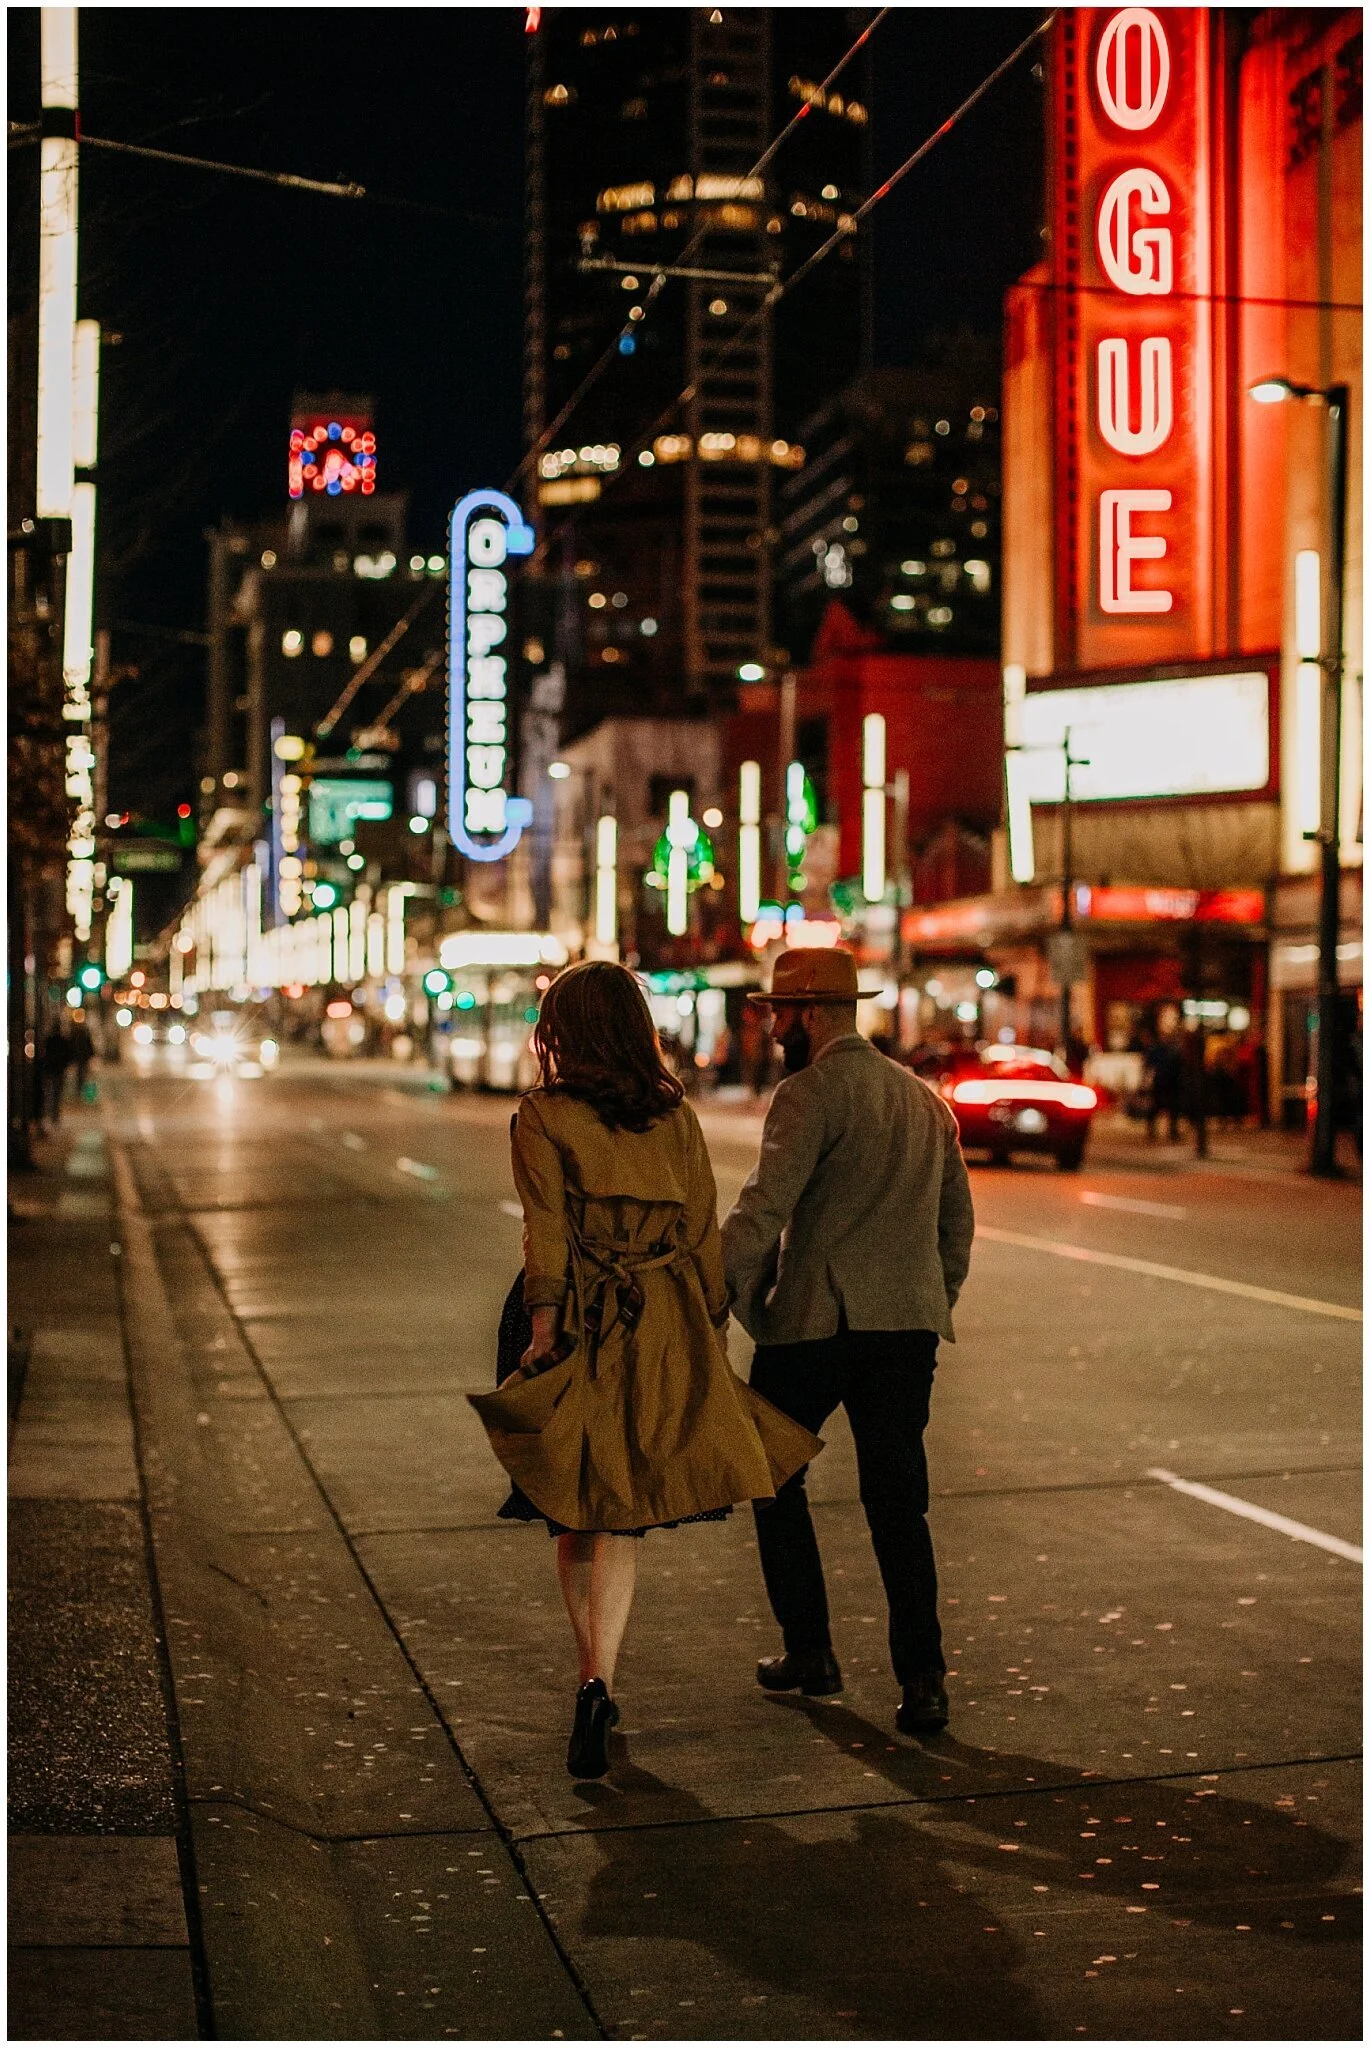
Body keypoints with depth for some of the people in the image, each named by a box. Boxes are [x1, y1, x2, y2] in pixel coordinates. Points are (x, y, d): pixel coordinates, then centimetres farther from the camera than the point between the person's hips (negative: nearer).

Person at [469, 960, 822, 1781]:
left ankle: (594, 1684, 21)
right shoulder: (677, 1117, 6)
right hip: (666, 1330, 2)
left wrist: (544, 1329, -8)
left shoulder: (542, 1117, -4)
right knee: (622, 1519, 2)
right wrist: (710, 1337, 14)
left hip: (581, 1325, -2)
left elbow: (548, 1235, -10)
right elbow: (705, 1235, 7)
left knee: (576, 1513, 13)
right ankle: (598, 1682, -13)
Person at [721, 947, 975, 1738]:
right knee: (898, 1503, 7)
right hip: (908, 1325, 6)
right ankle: (923, 1677, 0)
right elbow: (958, 1218, 21)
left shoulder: (810, 1093, -8)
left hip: (814, 1323, -6)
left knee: (774, 1474, 14)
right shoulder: (924, 1097, 16)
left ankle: (810, 1650, 18)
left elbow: (764, 1207, -20)